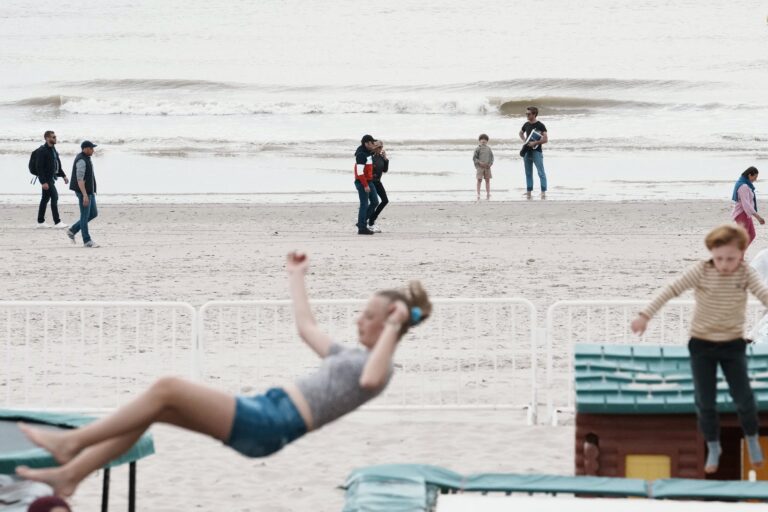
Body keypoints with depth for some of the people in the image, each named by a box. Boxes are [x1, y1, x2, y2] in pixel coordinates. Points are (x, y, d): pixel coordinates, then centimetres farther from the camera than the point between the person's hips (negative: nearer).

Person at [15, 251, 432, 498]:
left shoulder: (378, 367, -2)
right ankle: (68, 475, -2)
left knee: (168, 388, -17)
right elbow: (306, 328, 40)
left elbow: (371, 381, -27)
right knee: (154, 409, 0)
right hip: (263, 413, 10)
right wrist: (297, 279, 46)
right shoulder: (348, 356, 26)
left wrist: (393, 327, -22)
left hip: (269, 427, -10)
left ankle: (71, 443, -10)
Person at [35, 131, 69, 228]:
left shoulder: (53, 150, 12)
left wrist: (63, 175, 16)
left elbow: (58, 164, 22)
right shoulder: (42, 151, -17)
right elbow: (39, 167, -21)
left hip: (51, 178, 9)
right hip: (46, 178, -9)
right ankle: (57, 222, -10)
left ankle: (40, 222, 17)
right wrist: (43, 182, -25)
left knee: (45, 199, 12)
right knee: (54, 197, -12)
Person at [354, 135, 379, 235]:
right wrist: (365, 185, -23)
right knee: (364, 204, -5)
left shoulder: (368, 153, 12)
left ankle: (362, 222, 18)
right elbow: (360, 171, -23)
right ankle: (362, 228, 0)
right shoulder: (361, 154, -18)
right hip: (362, 183, -10)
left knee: (375, 202, 12)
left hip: (369, 182, 10)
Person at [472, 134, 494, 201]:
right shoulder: (477, 149, -4)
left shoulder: (488, 148, 8)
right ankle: (478, 194, -2)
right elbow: (474, 158, -5)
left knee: (487, 180, 6)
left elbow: (492, 157, 12)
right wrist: (480, 163, -16)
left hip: (487, 167, 4)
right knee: (479, 180, -5)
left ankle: (488, 194, 13)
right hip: (479, 167, -4)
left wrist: (490, 164, -4)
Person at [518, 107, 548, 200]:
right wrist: (524, 140, 11)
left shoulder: (540, 125, -8)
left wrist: (535, 143, -19)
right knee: (528, 173, 10)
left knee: (541, 173, -10)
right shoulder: (526, 125, 10)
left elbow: (545, 139, -12)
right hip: (527, 152, 6)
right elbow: (521, 133, 29)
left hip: (536, 151, -6)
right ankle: (529, 192, 15)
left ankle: (543, 192, -13)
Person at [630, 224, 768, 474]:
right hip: (701, 344, 0)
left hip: (733, 344, 0)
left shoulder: (746, 273, -13)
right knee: (705, 402, 3)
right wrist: (645, 315, -29)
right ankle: (713, 448, 24)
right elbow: (671, 290, -20)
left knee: (744, 399, 2)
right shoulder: (700, 271, -15)